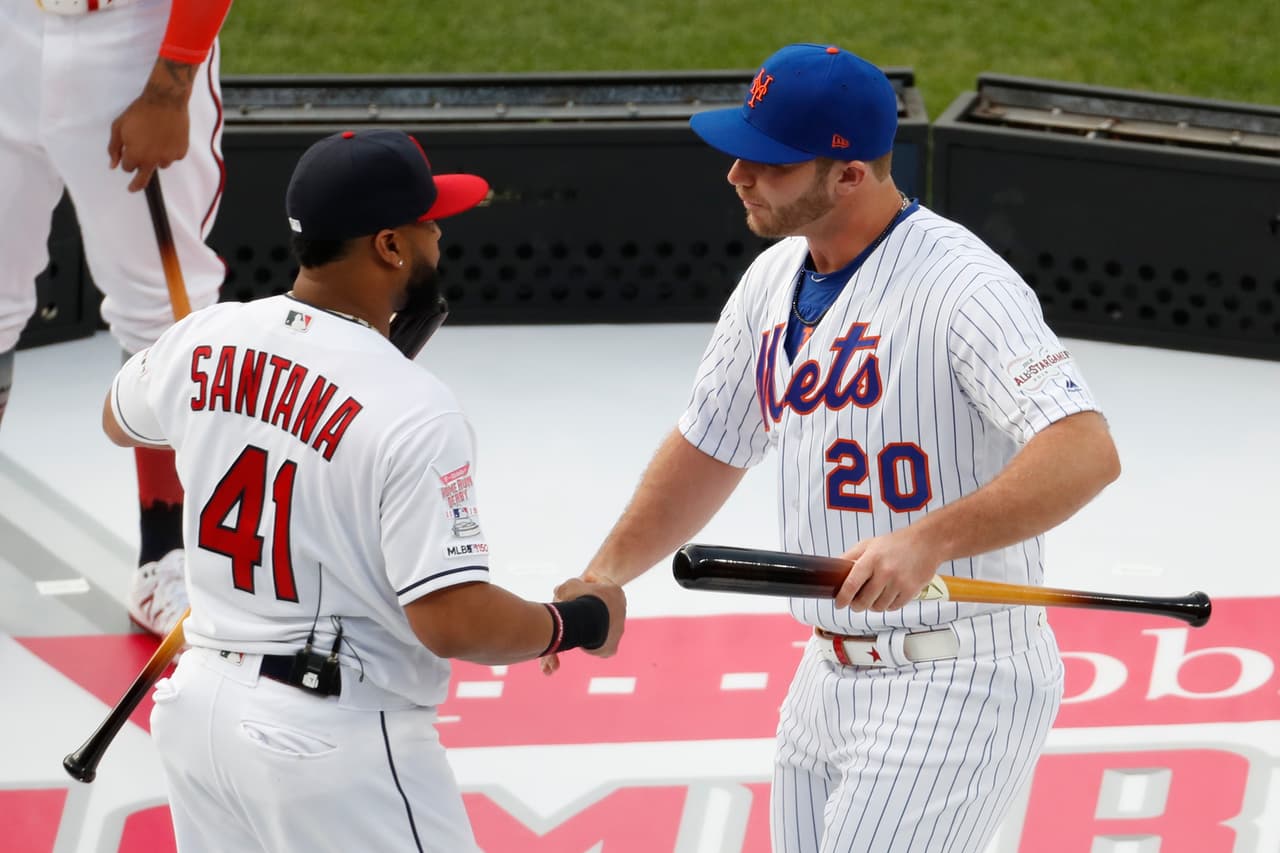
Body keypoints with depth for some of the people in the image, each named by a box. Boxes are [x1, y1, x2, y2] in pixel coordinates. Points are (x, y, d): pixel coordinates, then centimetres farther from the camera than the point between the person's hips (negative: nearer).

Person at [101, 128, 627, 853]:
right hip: (338, 746, -7)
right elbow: (452, 622, -22)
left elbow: (120, 420, 24)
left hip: (199, 705, 7)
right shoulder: (413, 411, -20)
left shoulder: (205, 339, 0)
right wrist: (582, 623, -6)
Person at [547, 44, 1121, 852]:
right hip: (827, 683, 9)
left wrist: (927, 542, -42)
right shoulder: (773, 281, 8)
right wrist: (606, 574, 12)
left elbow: (1087, 453, -32)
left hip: (958, 687, -9)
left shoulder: (961, 285, -19)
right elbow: (710, 450, 22)